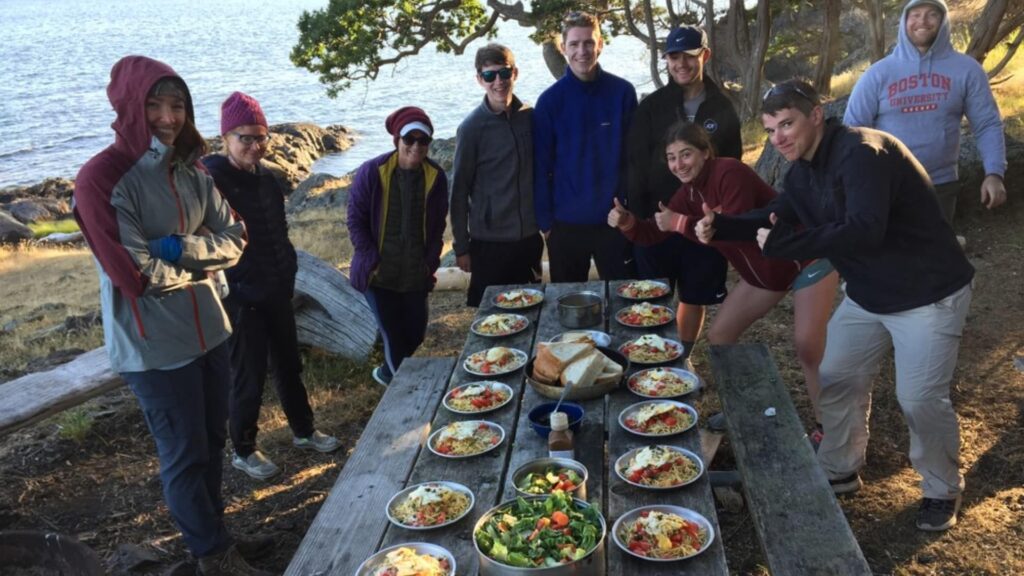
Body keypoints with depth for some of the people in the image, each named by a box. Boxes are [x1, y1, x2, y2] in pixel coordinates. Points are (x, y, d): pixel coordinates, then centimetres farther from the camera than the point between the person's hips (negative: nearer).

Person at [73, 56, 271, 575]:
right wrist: (200, 264, -8)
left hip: (208, 329, 7)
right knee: (185, 455, 8)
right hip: (154, 346, -6)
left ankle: (209, 527, 39)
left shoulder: (189, 170, 3)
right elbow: (136, 275, -22)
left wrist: (182, 247, -18)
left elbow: (233, 239, 0)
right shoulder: (103, 179, -18)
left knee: (212, 440, 18)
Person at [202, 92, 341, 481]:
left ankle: (303, 430, 38)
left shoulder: (265, 176, 7)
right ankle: (243, 451, 24)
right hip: (241, 297, -7)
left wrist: (287, 275, 15)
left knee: (289, 365, 20)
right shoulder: (211, 178, -17)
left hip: (277, 291, 7)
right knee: (249, 377, 5)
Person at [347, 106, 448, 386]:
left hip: (416, 275, 4)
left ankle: (388, 372, 40)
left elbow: (437, 226, 7)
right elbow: (355, 221, -5)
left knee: (415, 334, 12)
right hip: (379, 274, -3)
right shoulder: (371, 172, -11)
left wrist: (430, 263, 0)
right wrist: (372, 261, -10)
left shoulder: (436, 176, -2)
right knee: (394, 336, 0)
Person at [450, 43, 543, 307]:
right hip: (489, 242, -4)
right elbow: (459, 191, -6)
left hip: (530, 237, 4)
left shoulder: (530, 117, 2)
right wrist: (461, 247, -5)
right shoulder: (472, 127, -9)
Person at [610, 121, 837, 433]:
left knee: (808, 347, -11)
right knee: (718, 336, 7)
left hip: (805, 260, -8)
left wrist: (681, 224, -32)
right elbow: (654, 235, -2)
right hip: (763, 272, 9)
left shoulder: (730, 173, -26)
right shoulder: (689, 192, 0)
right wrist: (628, 222, -21)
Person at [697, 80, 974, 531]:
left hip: (927, 294, -9)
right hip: (867, 294, 9)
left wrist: (781, 245, -34)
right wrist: (720, 227, -6)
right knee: (836, 380, 12)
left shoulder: (860, 153, -28)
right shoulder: (804, 170, 3)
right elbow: (776, 217, 12)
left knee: (920, 398, -5)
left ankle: (942, 490, 22)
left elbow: (862, 232, -38)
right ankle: (839, 472, 31)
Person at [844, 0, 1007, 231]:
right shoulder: (879, 73, -3)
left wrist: (994, 173, -13)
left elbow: (988, 125, 0)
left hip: (941, 185, 1)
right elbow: (853, 127, -3)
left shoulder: (966, 69, -1)